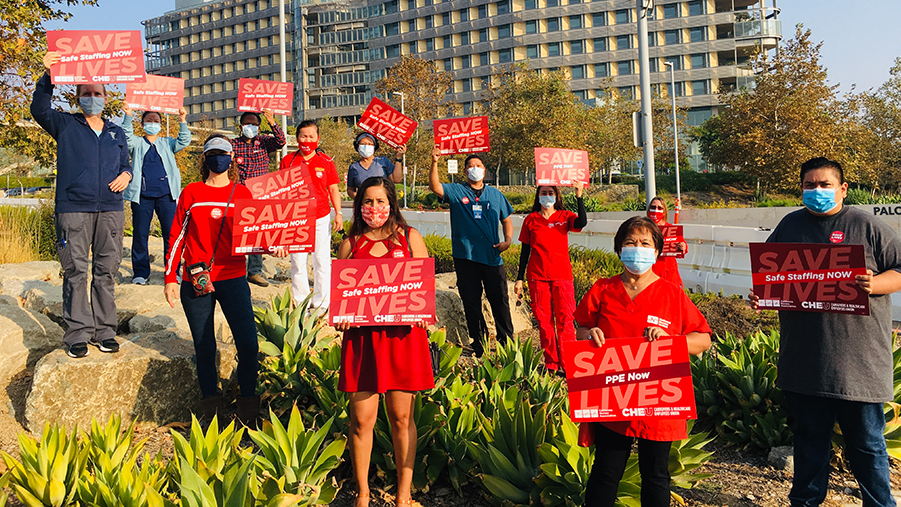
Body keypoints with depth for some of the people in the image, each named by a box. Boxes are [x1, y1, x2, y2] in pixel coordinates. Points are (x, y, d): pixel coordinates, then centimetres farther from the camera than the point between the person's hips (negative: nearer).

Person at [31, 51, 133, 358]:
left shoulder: (117, 133, 19)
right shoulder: (65, 126, 9)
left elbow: (125, 164, 24)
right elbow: (39, 110, -8)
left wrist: (126, 175, 0)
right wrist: (48, 77, -22)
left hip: (110, 210, 3)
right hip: (73, 209, -3)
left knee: (107, 271, 4)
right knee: (75, 271, -3)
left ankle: (105, 330, 12)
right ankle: (78, 333, 3)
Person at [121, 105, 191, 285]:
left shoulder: (167, 143, 18)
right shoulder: (137, 144, 14)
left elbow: (184, 141, 2)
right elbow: (127, 136, -5)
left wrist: (182, 121, -11)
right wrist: (128, 116, -18)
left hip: (165, 195, 1)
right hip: (142, 195, -1)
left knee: (171, 233, -2)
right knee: (140, 234, 1)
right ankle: (140, 273, 11)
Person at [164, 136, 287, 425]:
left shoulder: (242, 193, 9)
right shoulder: (191, 193, 9)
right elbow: (178, 235, 10)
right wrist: (170, 277, 4)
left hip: (233, 278, 0)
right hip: (196, 281, 1)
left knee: (248, 344, -10)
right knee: (204, 347, 6)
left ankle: (248, 408, 6)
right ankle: (210, 409, 20)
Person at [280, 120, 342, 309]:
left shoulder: (326, 161, 4)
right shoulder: (288, 161, 4)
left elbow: (333, 189, 8)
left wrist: (338, 212, 2)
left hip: (321, 217, 0)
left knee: (322, 261, 1)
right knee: (297, 262, 4)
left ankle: (321, 304, 10)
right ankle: (301, 304, 14)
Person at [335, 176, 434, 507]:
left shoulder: (409, 237, 8)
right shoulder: (351, 243, 10)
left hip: (402, 334, -1)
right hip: (361, 335, 1)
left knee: (401, 417, 5)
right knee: (361, 419, 3)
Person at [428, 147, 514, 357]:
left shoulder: (496, 195, 12)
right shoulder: (456, 191, 4)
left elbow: (507, 220, 19)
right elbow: (435, 187, -14)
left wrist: (507, 240, 1)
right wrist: (434, 163, -28)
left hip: (492, 257, 1)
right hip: (465, 257, -1)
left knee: (500, 302, 3)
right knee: (471, 303, 6)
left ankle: (507, 344, 14)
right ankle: (479, 346, 16)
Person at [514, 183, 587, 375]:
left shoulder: (565, 216, 6)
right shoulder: (531, 220, 8)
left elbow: (582, 223, -17)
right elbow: (525, 251, 10)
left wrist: (579, 196, -22)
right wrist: (519, 278, 8)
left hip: (562, 276, -1)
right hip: (538, 276, 1)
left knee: (564, 320, -4)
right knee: (544, 321, 4)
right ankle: (551, 365, 14)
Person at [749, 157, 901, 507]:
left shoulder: (866, 226, 0)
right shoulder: (790, 226, 10)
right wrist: (760, 296, -1)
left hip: (858, 360, -3)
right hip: (804, 359, 3)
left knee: (866, 442, 7)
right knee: (809, 437, 17)